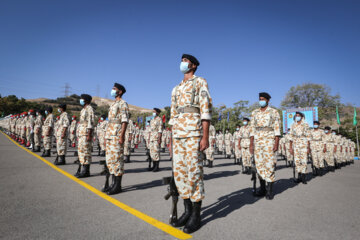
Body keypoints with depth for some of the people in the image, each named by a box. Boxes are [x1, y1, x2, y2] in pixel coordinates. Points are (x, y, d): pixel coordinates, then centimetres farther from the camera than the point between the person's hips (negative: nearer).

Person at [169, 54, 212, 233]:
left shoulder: (200, 82, 4)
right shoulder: (176, 89, 24)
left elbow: (206, 110, -6)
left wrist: (205, 137, -15)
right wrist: (172, 139, 17)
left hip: (194, 132, -7)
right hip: (178, 134, 7)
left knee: (194, 172, -5)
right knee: (179, 172, 6)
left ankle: (196, 216, 8)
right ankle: (187, 211, 20)